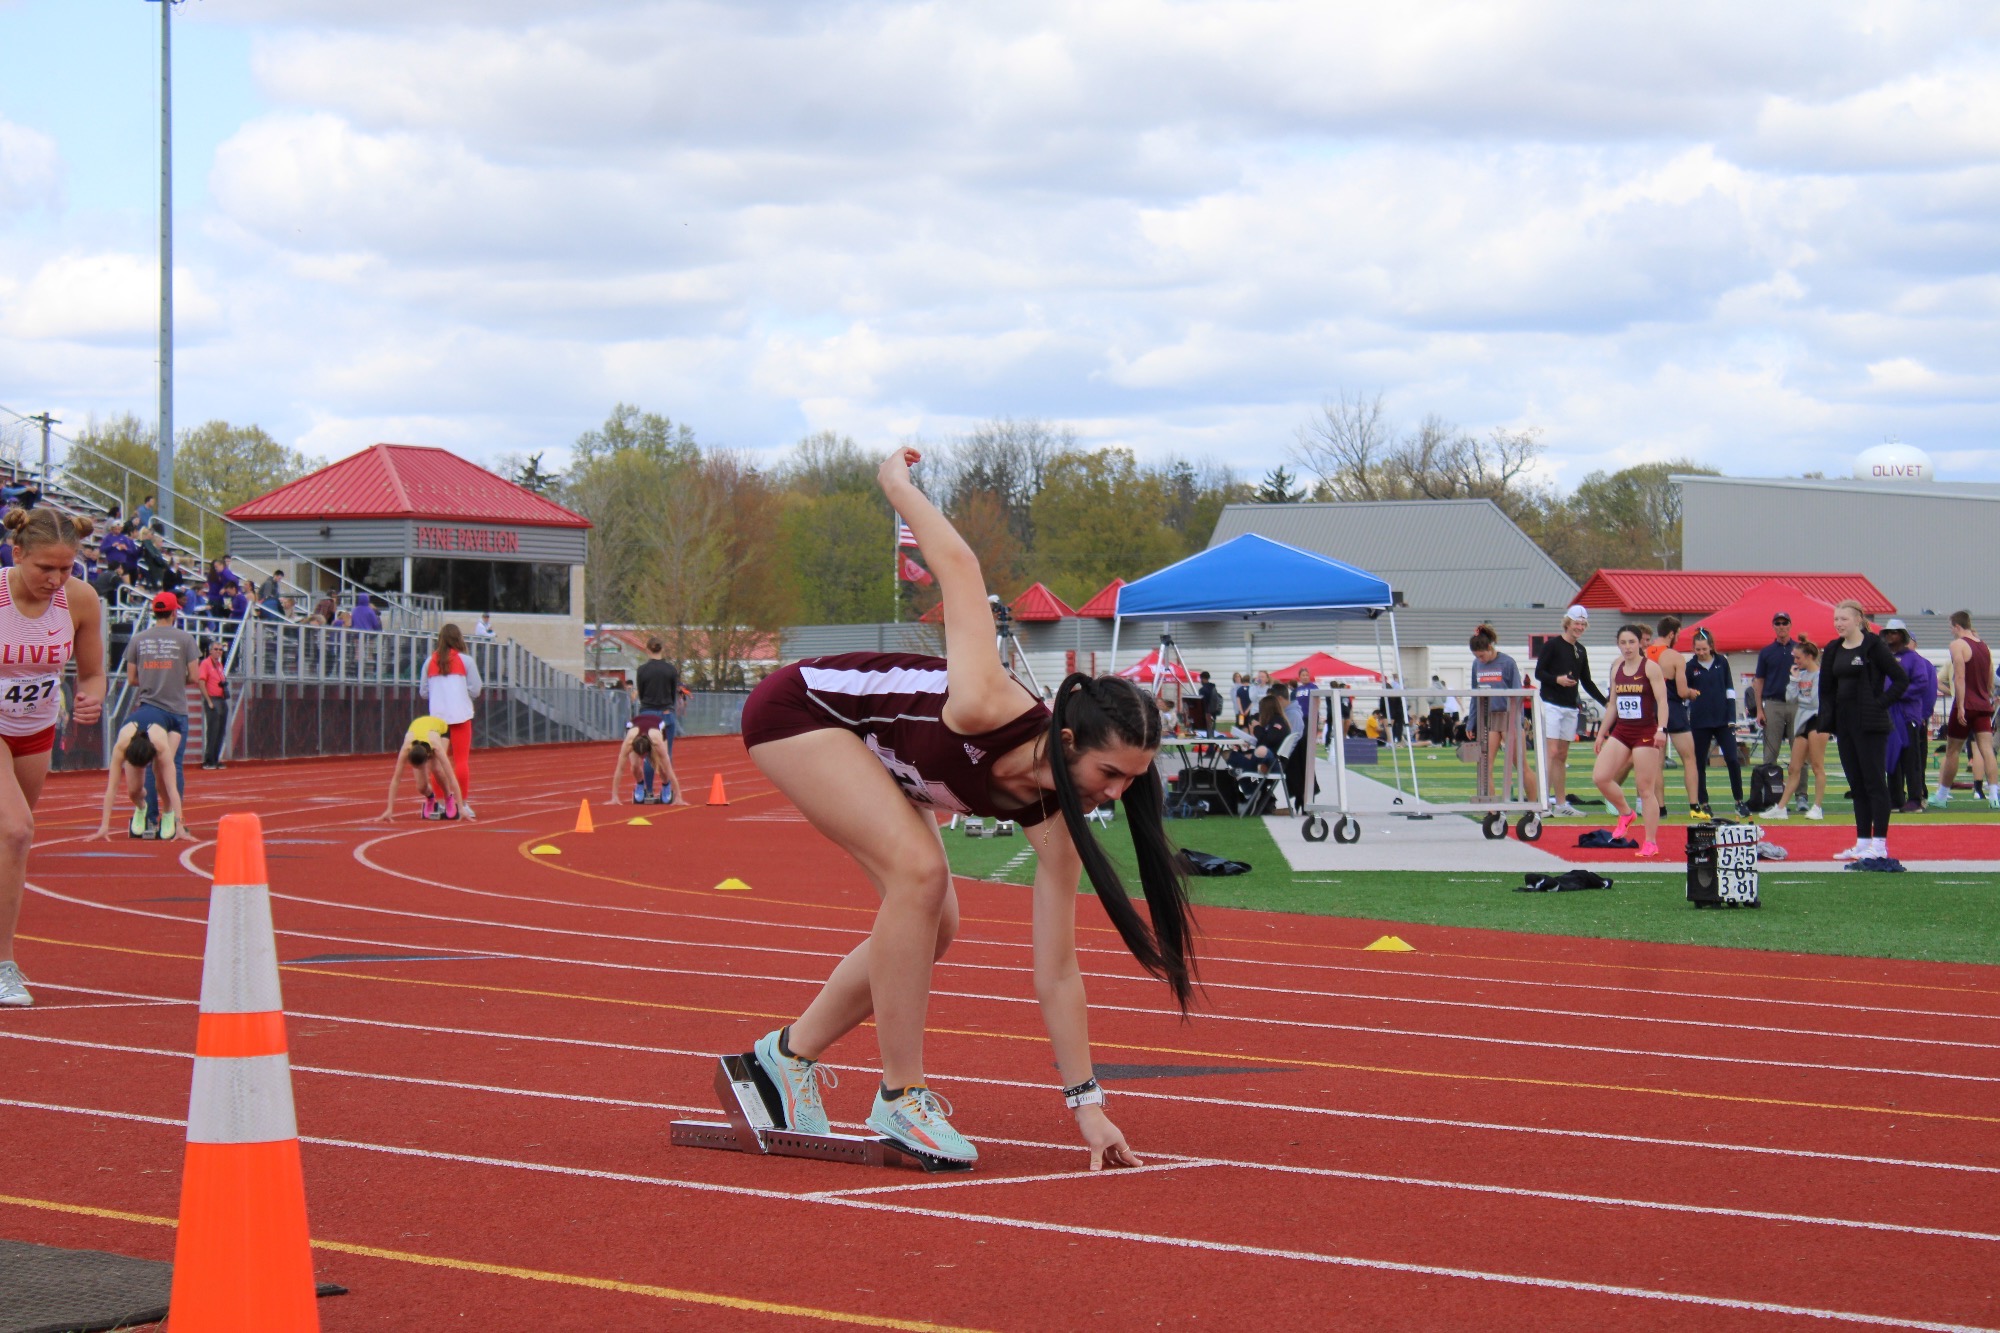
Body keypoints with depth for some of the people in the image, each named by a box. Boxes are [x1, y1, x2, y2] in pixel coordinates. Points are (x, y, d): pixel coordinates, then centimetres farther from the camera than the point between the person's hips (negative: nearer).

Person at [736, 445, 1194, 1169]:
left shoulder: (1051, 820, -18)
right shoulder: (988, 708, -38)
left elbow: (1056, 973, -13)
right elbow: (959, 568, -26)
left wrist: (1087, 1105, -14)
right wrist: (898, 483, -9)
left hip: (870, 755, 8)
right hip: (799, 708, -8)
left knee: (931, 926, 0)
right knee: (919, 870, -24)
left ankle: (790, 1054, 18)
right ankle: (899, 1097, -16)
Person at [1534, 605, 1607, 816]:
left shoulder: (1581, 650, 15)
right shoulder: (1553, 645, -4)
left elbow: (1587, 682, 20)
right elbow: (1538, 672, -7)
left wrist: (1606, 702, 14)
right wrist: (1557, 679, -24)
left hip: (1571, 707, 6)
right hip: (1551, 705, -6)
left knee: (1562, 756, 9)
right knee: (1552, 752, -13)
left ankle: (1561, 804, 11)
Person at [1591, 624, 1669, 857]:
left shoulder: (1650, 668, -7)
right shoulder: (1617, 670, 11)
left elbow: (1662, 701, -13)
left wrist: (1661, 729, -25)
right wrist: (1602, 733, 19)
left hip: (1646, 733, -6)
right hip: (1621, 732, 6)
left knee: (1646, 789, -4)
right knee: (1600, 776, -6)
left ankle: (1651, 842, 4)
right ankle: (1625, 814, 19)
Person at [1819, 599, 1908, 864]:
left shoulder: (1874, 646, -8)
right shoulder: (1833, 651, 11)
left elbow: (1901, 679, -9)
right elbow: (1826, 689, 18)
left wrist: (1880, 703, -13)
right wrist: (1828, 718, 6)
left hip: (1870, 725, -7)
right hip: (1844, 725, 7)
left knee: (1874, 782, -5)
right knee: (1856, 784, 9)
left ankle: (1880, 844, -5)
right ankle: (1862, 842, 14)